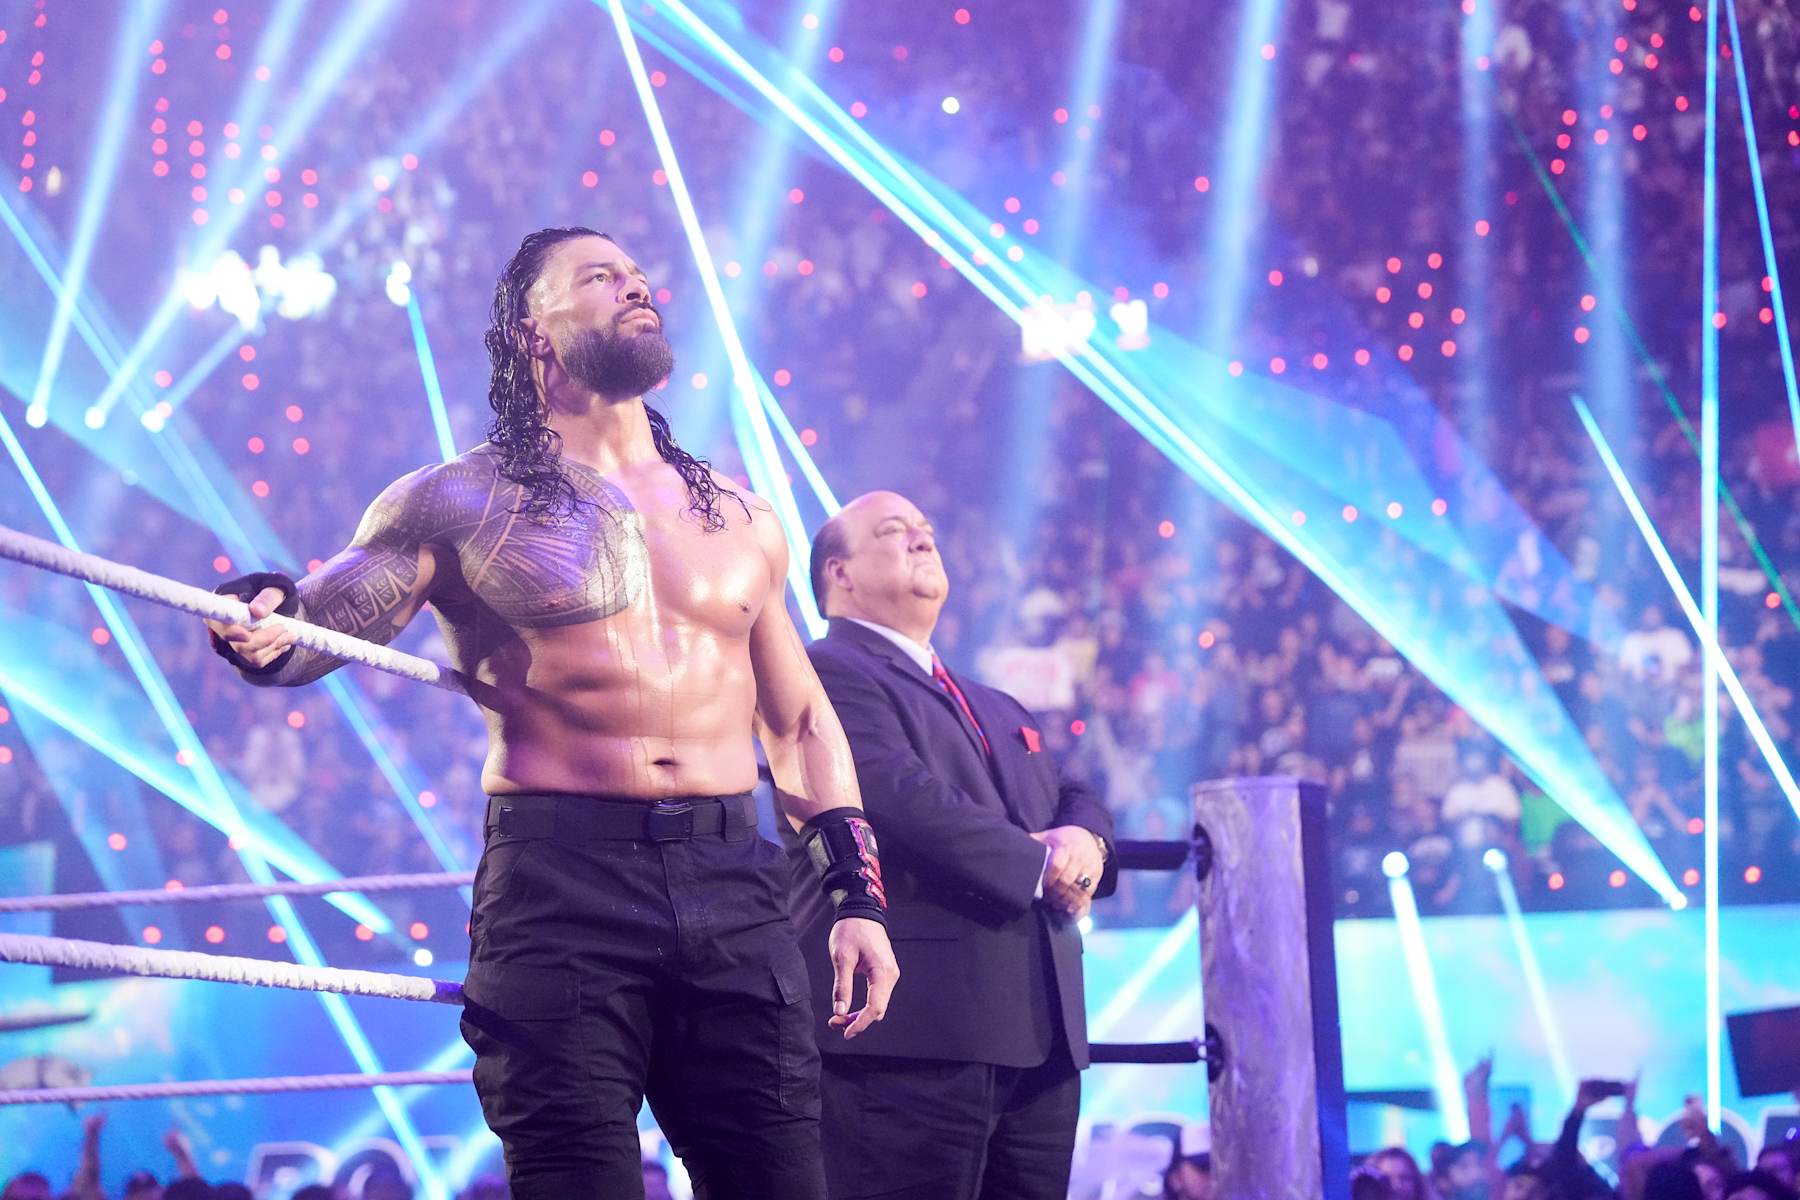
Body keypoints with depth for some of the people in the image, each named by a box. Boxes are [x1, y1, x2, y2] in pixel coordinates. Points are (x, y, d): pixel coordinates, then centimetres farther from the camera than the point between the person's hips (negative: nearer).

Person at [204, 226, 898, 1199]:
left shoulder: (740, 522, 19)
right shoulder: (462, 500, 7)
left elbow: (801, 724, 24)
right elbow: (315, 626, 1)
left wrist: (857, 896, 14)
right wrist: (260, 625, -23)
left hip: (733, 893, 4)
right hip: (559, 885, -3)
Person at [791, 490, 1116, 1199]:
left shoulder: (997, 710, 29)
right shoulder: (827, 675, -2)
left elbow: (1075, 798, 22)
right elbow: (902, 797, -16)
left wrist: (1083, 840, -3)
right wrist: (1040, 862, -11)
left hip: (1042, 1035, 9)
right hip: (911, 1037, -9)